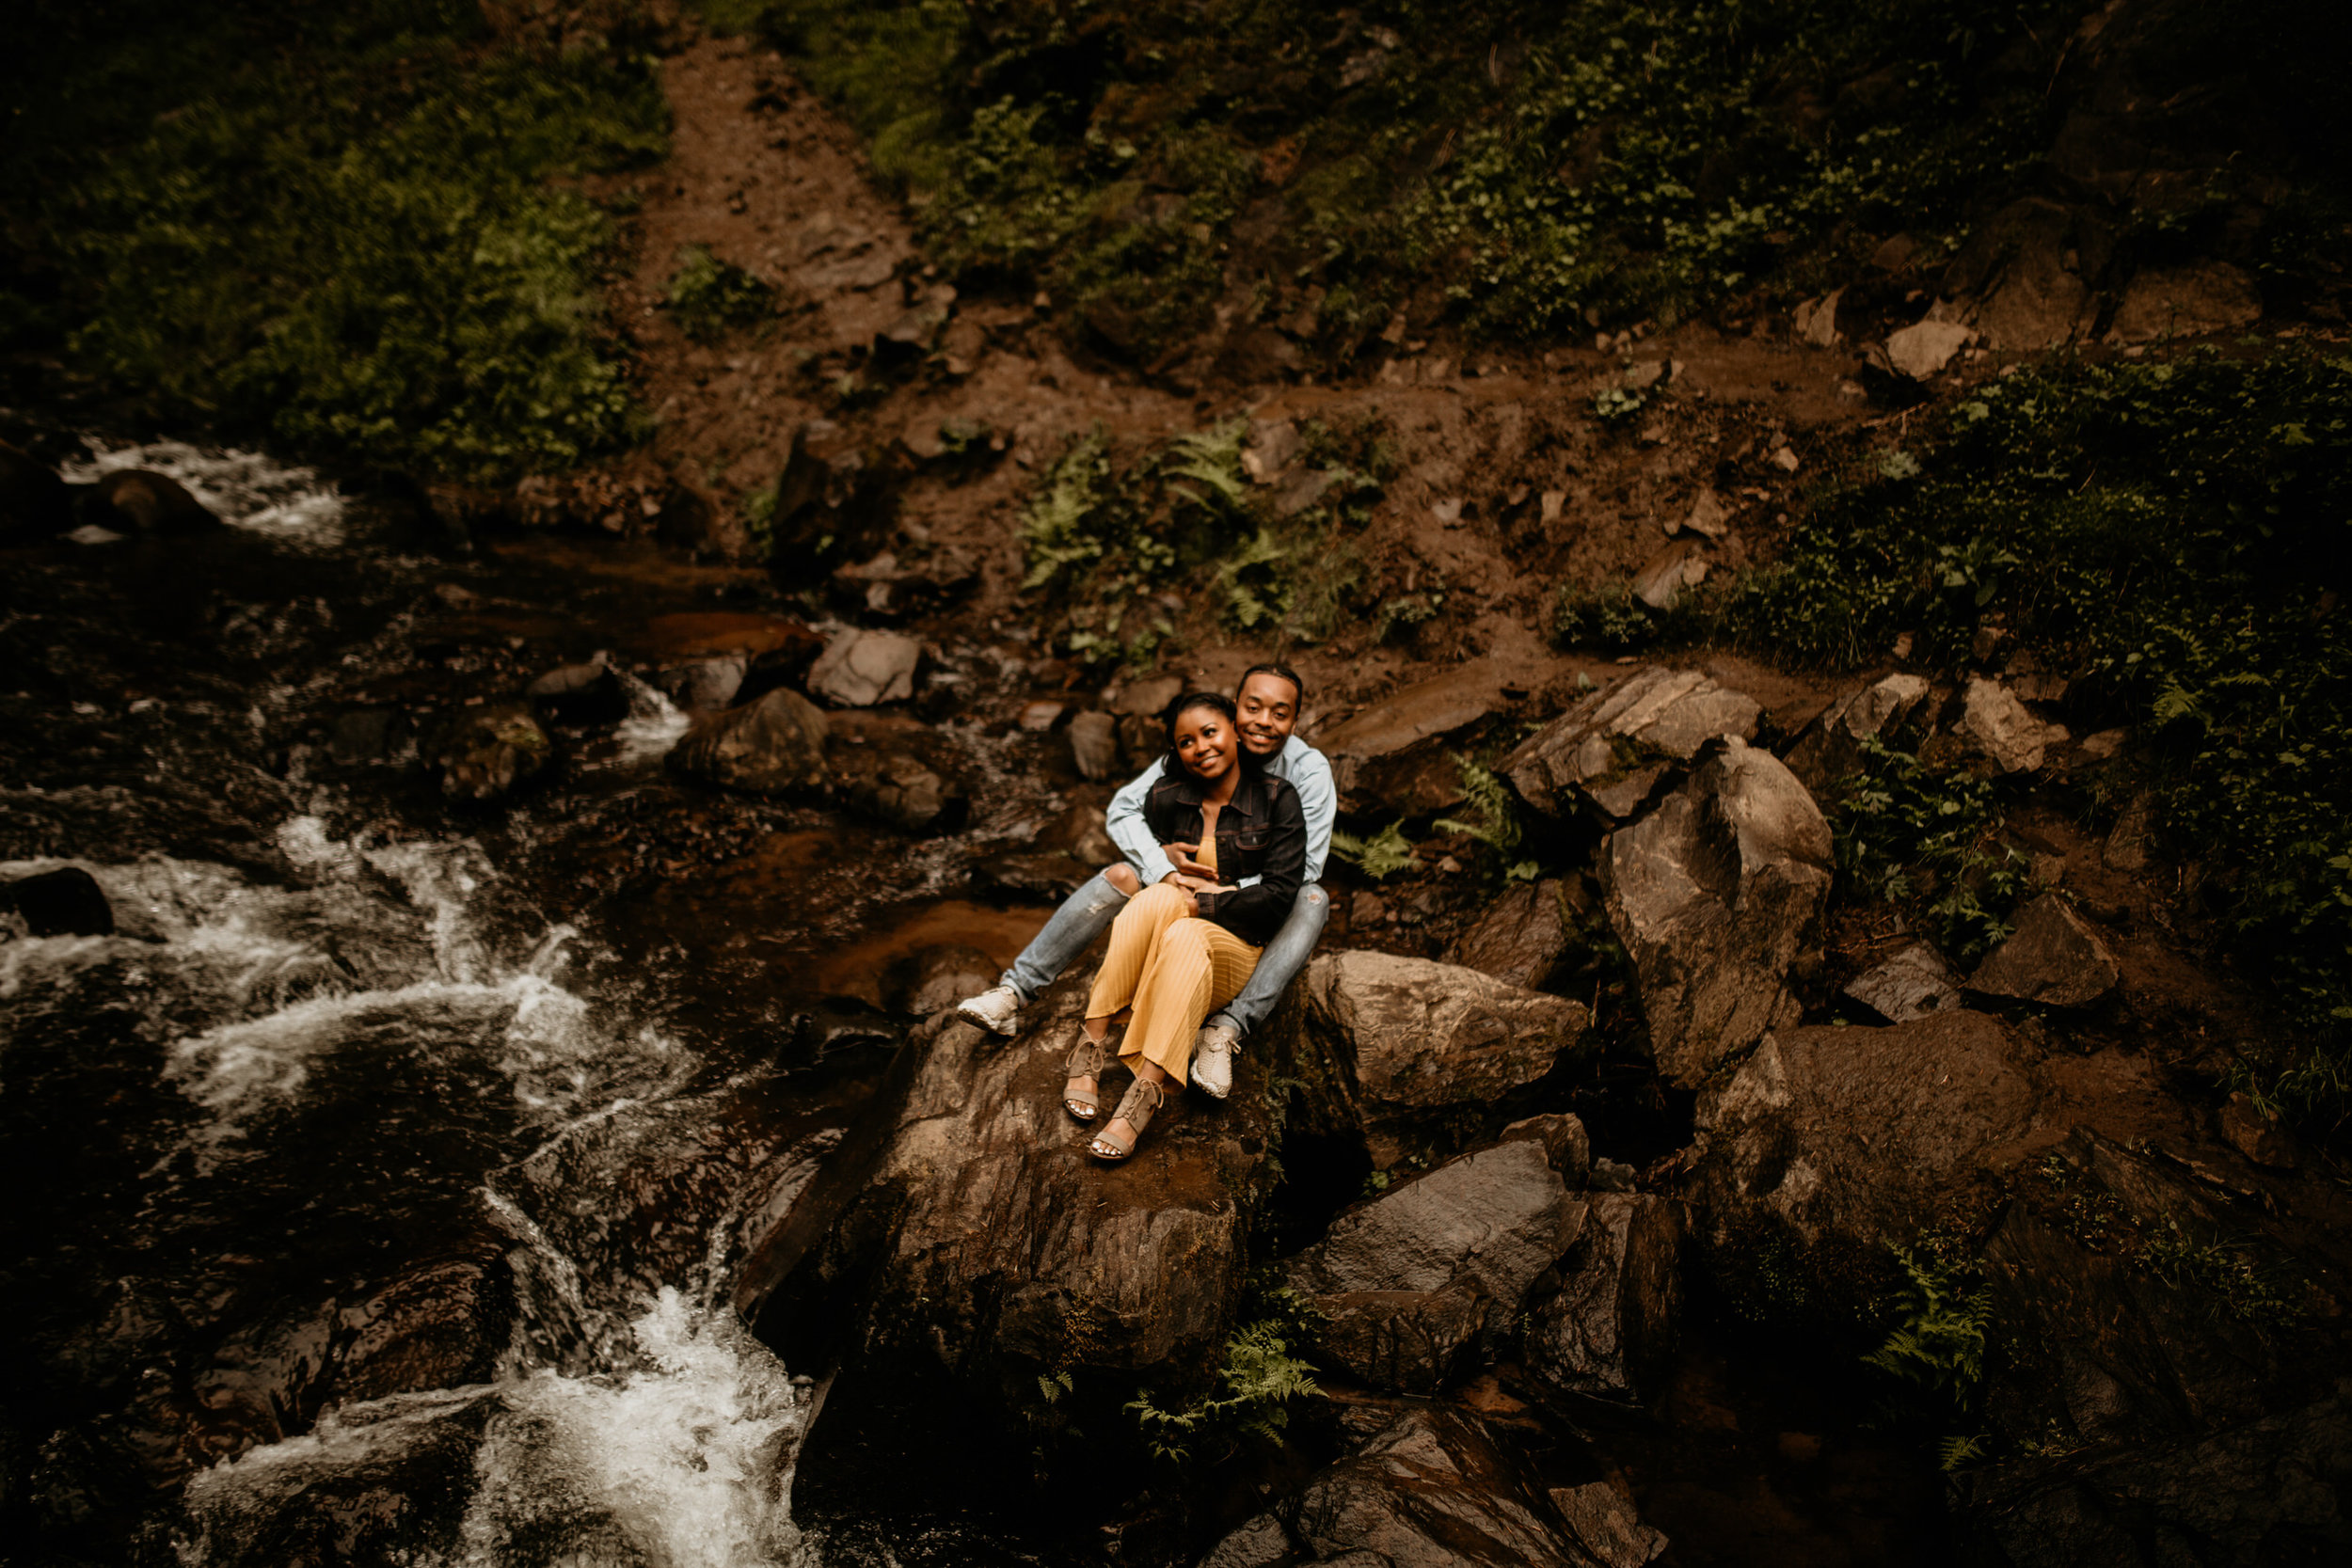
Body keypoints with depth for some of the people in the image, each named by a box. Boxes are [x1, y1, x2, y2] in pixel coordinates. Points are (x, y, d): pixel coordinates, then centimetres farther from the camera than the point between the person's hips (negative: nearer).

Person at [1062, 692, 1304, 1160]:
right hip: (1148, 936, 2)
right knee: (1161, 896, -33)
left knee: (1185, 938, -37)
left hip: (1235, 944, -2)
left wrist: (1200, 902, -15)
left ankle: (1145, 1094, -48)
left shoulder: (1277, 800, -2)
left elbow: (1279, 896, -9)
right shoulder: (1165, 799, 6)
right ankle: (1091, 1045, -35)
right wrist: (1168, 879, -11)